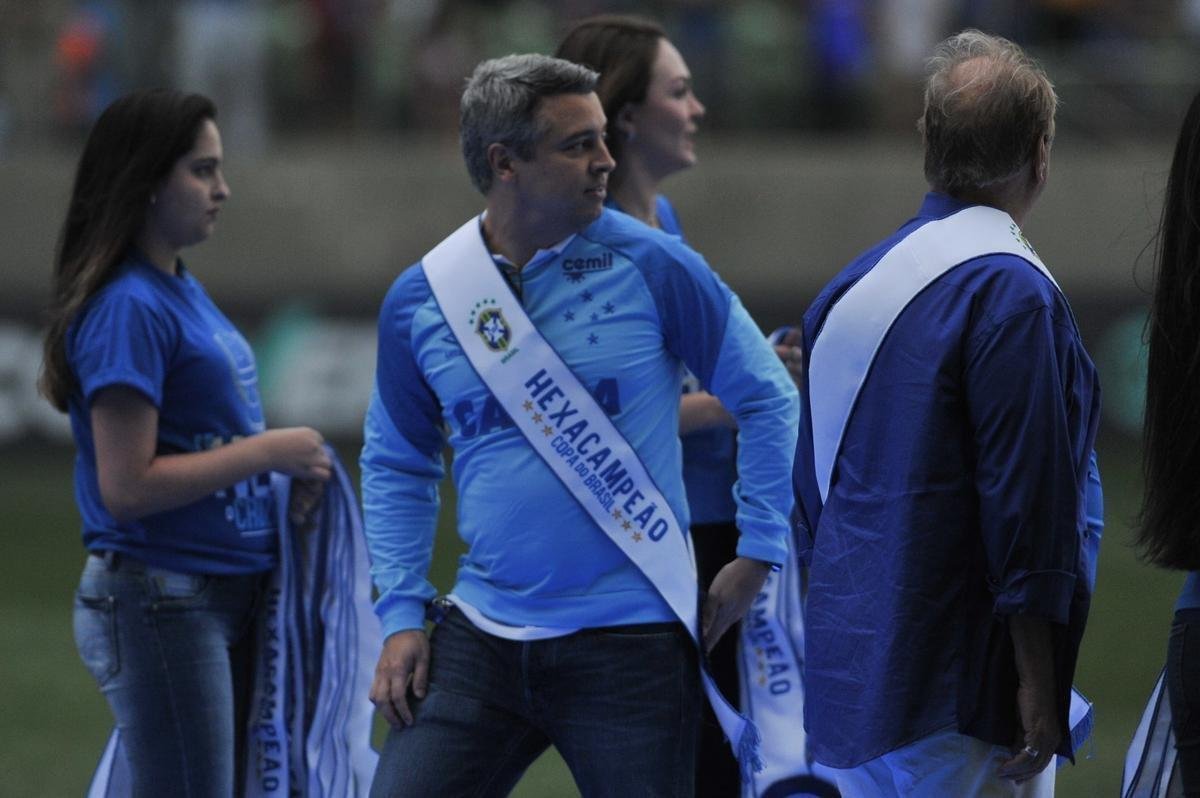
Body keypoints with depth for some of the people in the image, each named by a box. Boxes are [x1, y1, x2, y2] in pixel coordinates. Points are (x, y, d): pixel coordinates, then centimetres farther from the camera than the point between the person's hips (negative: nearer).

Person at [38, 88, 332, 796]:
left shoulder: (185, 292, 12)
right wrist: (266, 452, -15)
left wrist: (291, 473, 5)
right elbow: (126, 487, -21)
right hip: (159, 599, -9)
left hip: (227, 597, 9)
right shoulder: (129, 309, -16)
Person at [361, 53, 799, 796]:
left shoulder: (652, 268, -5)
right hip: (482, 643, 2)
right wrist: (403, 615, 6)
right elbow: (397, 465, 14)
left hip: (631, 645, -2)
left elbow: (767, 398, 4)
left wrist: (758, 554, 0)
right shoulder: (421, 300, 2)